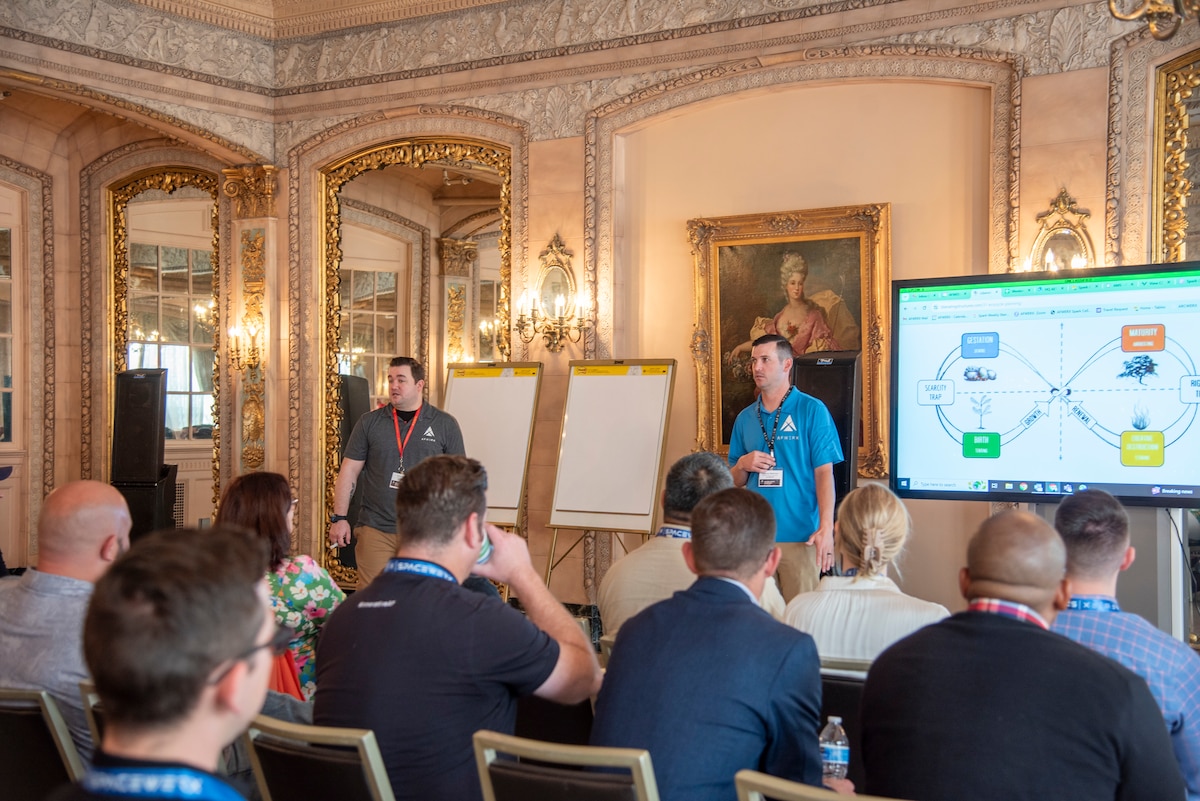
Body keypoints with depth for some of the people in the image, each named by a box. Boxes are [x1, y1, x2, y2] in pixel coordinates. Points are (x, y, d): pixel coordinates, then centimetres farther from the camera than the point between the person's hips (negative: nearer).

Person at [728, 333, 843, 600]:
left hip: (799, 535, -4)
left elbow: (824, 472, -8)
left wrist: (826, 528, -17)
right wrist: (742, 465, -5)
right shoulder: (745, 418, 11)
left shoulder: (812, 410, -3)